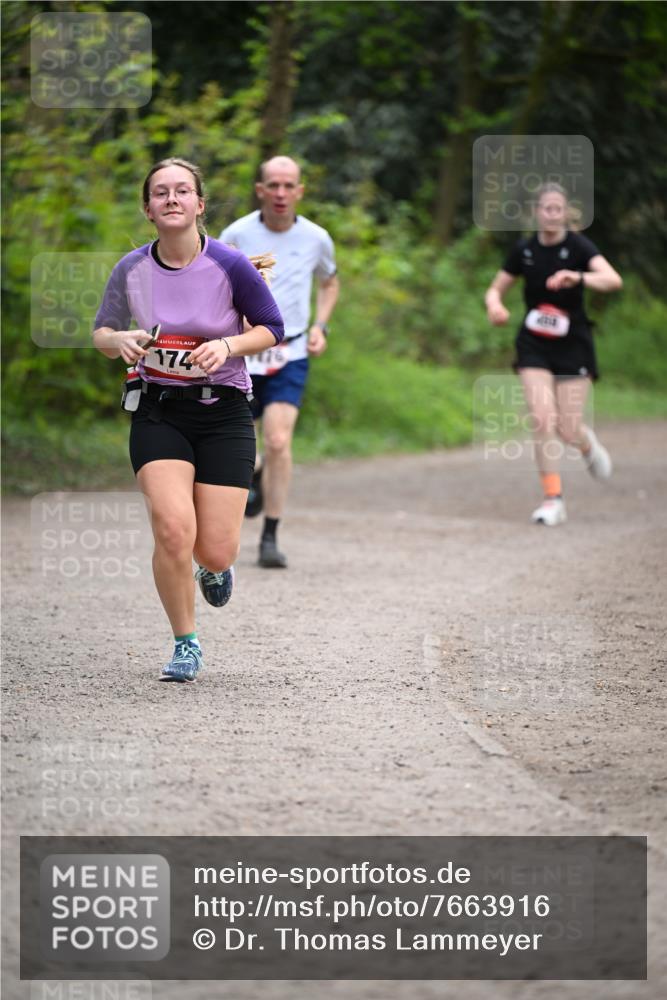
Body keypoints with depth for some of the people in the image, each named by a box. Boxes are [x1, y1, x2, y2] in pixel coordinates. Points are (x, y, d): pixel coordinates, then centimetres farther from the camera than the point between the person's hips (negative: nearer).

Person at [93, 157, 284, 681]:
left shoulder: (230, 265, -11)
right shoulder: (131, 270, -4)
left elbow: (272, 328, 1)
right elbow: (101, 333, 10)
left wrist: (228, 345, -18)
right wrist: (121, 340, -14)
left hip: (224, 411, -1)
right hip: (158, 411, 1)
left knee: (216, 552, -4)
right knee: (173, 529, -19)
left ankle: (214, 568, 38)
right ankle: (186, 644, 3)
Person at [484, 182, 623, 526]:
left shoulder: (578, 246, -12)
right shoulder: (524, 250, -1)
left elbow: (613, 279, -29)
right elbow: (495, 289, 7)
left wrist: (577, 278, -48)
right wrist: (494, 305, -17)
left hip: (573, 346, -2)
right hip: (534, 346, 2)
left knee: (568, 430, -3)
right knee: (542, 420, -14)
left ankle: (588, 445, 35)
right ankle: (552, 498, -5)